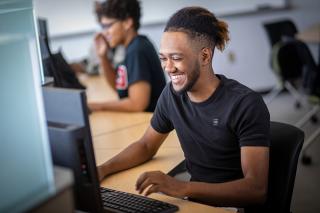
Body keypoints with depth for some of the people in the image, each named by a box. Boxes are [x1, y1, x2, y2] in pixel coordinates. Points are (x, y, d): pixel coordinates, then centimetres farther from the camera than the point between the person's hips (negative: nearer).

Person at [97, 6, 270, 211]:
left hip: (238, 205, -4)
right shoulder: (172, 94, -2)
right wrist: (102, 169, -4)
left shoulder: (246, 104, -18)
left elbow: (257, 189, -24)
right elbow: (146, 145, 13)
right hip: (197, 201, 5)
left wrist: (182, 188, -35)